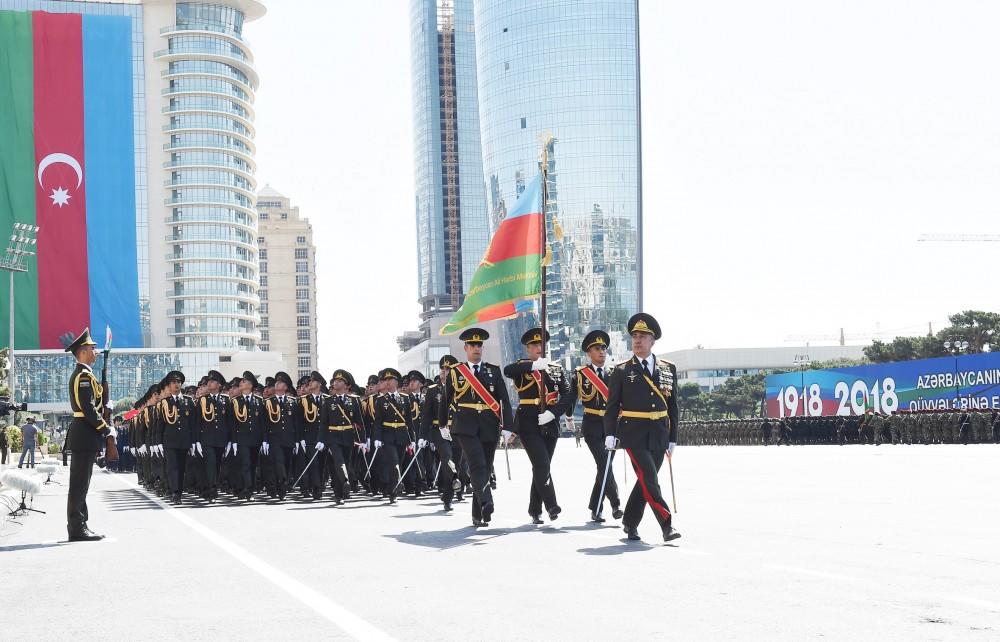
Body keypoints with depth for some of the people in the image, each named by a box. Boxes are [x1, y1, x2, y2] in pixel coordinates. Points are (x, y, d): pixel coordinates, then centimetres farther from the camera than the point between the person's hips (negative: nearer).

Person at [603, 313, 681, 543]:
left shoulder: (668, 369, 9)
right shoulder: (622, 371, 1)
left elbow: (672, 406, 12)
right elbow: (612, 406, 0)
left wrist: (672, 438, 10)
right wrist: (610, 434, -10)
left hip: (659, 435, 4)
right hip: (633, 434, -4)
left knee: (645, 481, 9)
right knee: (650, 480, -11)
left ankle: (630, 523, 23)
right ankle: (667, 526, -13)